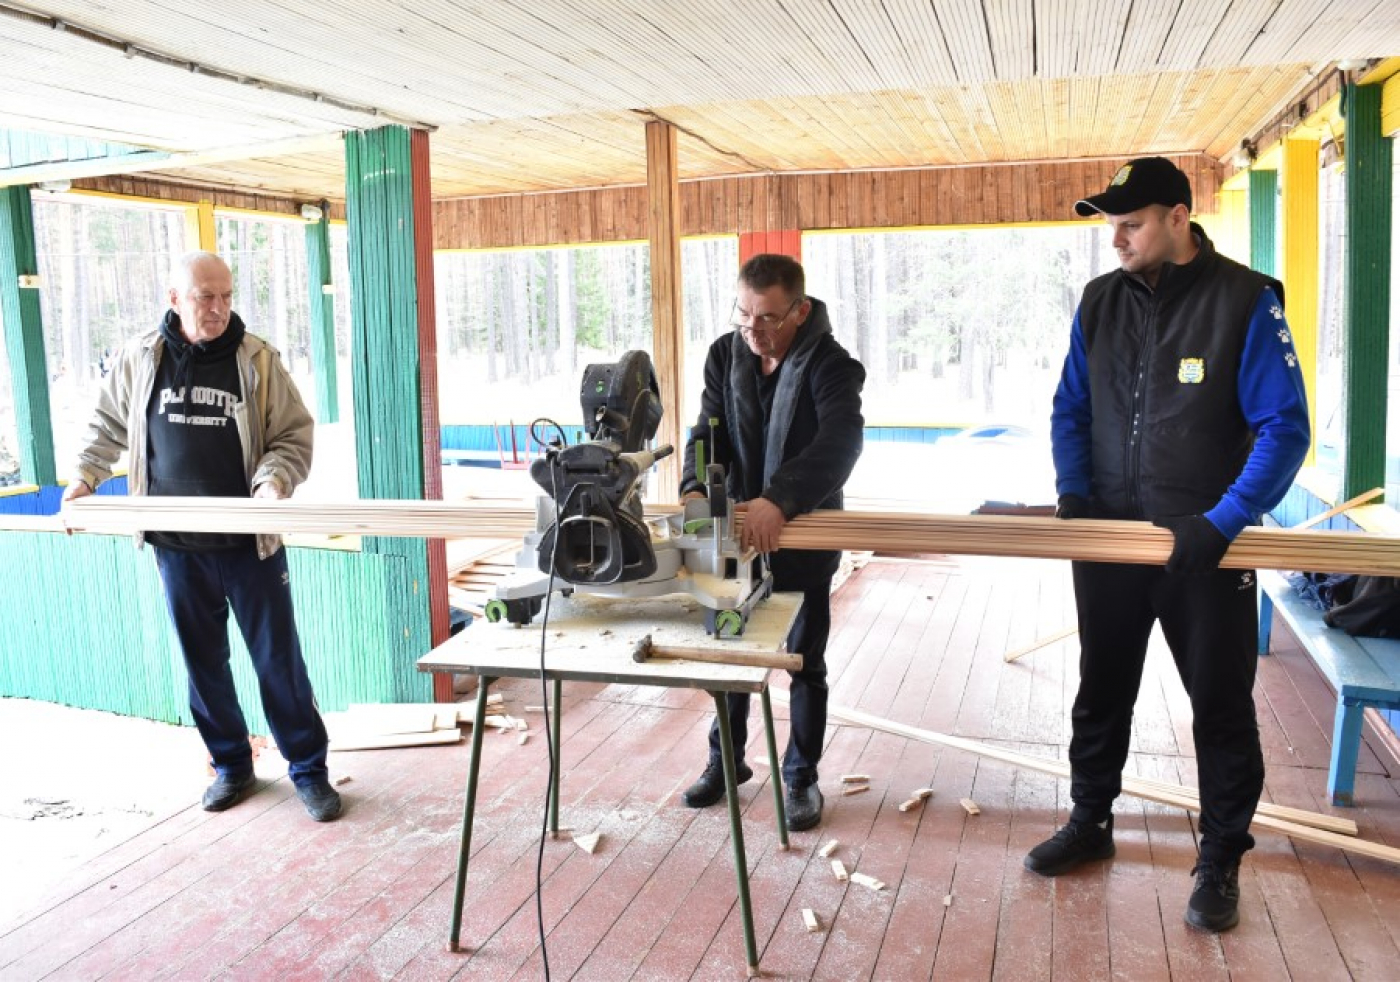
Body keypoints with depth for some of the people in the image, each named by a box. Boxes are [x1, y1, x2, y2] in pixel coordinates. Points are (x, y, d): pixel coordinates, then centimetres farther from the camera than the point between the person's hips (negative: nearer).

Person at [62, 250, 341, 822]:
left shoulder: (257, 360, -4)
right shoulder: (139, 359, 2)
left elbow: (293, 435, -2)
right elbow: (108, 427, 17)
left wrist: (274, 480, -19)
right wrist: (85, 476, 5)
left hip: (250, 543, -2)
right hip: (177, 546, 2)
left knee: (279, 659, 3)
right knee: (203, 661, 12)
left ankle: (309, 769, 16)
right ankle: (230, 765, 29)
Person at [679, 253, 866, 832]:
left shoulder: (829, 365, -19)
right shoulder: (726, 355, -3)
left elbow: (841, 441, -35)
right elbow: (710, 430, -8)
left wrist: (779, 500, -49)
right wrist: (695, 487, -29)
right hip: (740, 527, 4)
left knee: (806, 661, 8)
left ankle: (801, 777, 25)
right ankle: (727, 761, 33)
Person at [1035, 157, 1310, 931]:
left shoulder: (1244, 301, -11)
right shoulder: (1099, 302, 2)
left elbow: (1285, 429, -13)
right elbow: (1070, 410, 8)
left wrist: (1222, 522, -22)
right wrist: (1073, 492, -7)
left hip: (1205, 545, -4)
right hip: (1109, 540, 4)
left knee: (1220, 703, 8)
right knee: (1102, 689, 16)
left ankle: (1221, 859, 24)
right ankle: (1089, 823, 34)